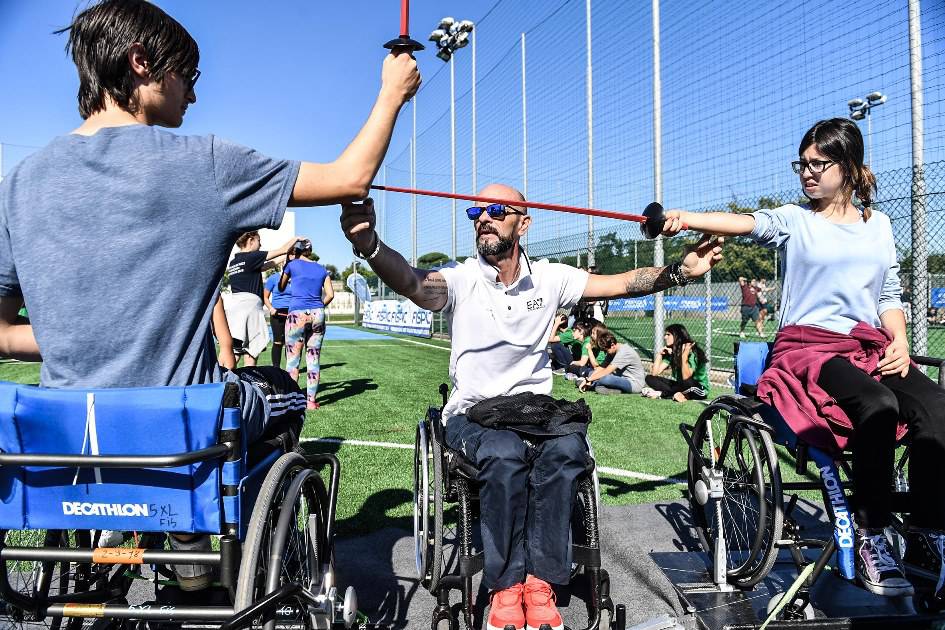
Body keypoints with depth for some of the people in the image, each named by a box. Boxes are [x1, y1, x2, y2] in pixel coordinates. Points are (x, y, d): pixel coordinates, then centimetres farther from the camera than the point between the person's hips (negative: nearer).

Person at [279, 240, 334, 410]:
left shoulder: (292, 265, 5)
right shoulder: (322, 269, 13)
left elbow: (281, 288, 19)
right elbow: (330, 294, 6)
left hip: (297, 313, -3)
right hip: (318, 314, 3)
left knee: (292, 358, 2)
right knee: (314, 358, 6)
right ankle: (311, 401, 8)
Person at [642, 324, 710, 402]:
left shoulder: (692, 352, -19)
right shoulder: (670, 353, 1)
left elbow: (686, 378, -33)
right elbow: (655, 373, -6)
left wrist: (684, 356, -40)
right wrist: (659, 354, -11)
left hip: (701, 389, -6)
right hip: (681, 385, 6)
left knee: (687, 382, -42)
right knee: (650, 378, -6)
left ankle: (660, 393, -20)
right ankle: (676, 394, -23)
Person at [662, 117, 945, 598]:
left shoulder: (879, 225, 18)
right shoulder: (795, 220, 6)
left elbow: (890, 296, 19)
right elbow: (749, 223, -16)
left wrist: (900, 342, 0)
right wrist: (688, 218, -36)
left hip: (870, 347, 4)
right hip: (808, 346, -4)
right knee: (878, 406, -33)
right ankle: (871, 537, -17)